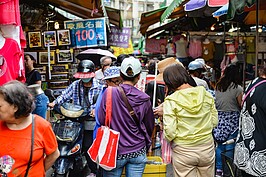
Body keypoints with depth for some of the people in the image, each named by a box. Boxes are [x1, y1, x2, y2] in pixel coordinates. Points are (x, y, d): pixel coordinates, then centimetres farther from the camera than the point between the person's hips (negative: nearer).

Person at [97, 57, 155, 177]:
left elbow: (102, 120, -5)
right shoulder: (144, 99, -7)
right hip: (138, 152, 1)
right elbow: (149, 127, 4)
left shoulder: (109, 93, -12)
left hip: (115, 150, -1)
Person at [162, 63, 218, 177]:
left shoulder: (171, 101, -13)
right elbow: (214, 122, 5)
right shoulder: (206, 95, -2)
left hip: (183, 151, -3)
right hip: (207, 147, 3)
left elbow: (170, 132, -14)